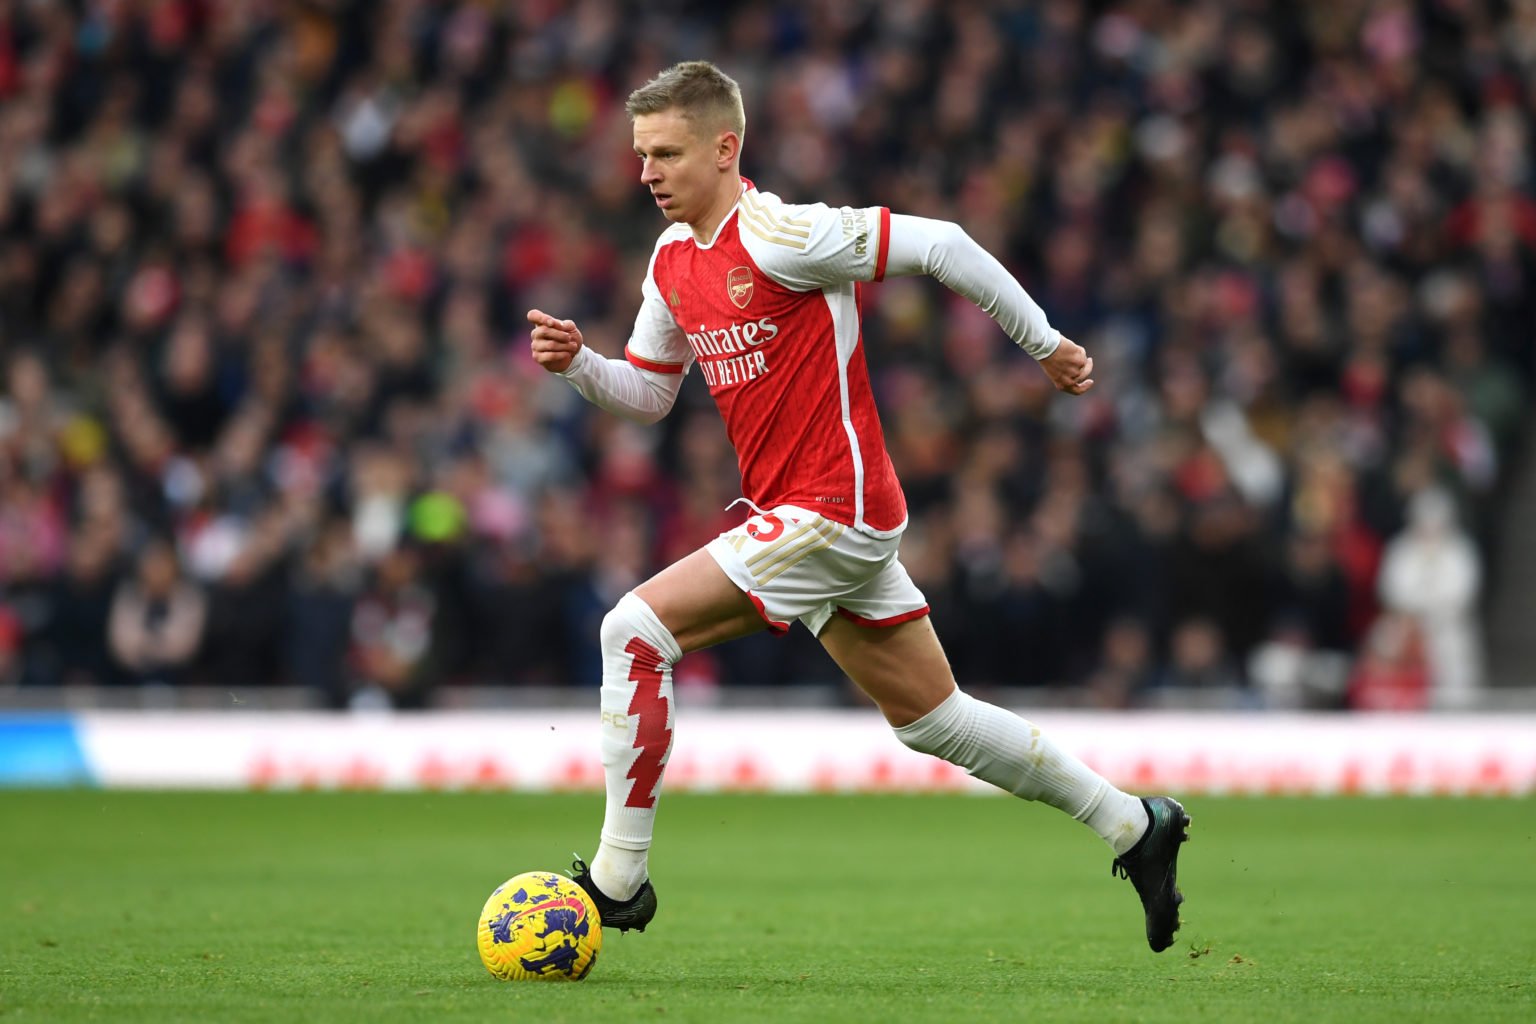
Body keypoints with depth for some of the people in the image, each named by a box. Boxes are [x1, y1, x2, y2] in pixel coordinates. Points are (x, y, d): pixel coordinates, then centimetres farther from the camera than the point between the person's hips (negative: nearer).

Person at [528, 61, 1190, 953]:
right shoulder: (673, 261, 10)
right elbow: (648, 393, 19)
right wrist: (578, 363, -1)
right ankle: (1136, 827, 28)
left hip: (833, 511, -9)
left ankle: (619, 879, -11)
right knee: (932, 720, 16)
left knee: (637, 629, -16)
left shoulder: (779, 236, -17)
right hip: (797, 516, 9)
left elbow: (939, 244, -15)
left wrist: (1043, 342, -8)